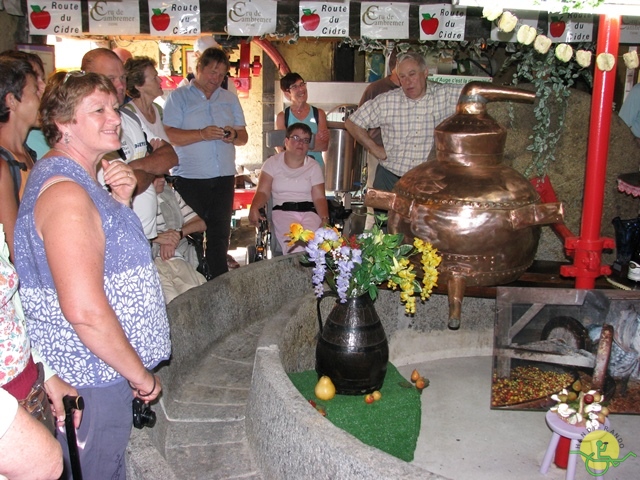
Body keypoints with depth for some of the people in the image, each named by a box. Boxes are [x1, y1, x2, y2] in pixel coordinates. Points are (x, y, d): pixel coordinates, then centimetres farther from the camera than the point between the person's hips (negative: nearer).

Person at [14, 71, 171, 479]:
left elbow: (112, 253, 19)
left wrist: (122, 201, 1)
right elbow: (85, 310, -29)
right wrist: (142, 376, -17)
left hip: (102, 370, 10)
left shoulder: (80, 180, 9)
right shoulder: (65, 192, -23)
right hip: (90, 382, -10)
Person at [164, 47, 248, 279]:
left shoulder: (230, 99, 16)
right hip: (190, 179, -4)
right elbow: (169, 135, -10)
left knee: (220, 234, 7)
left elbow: (244, 136, 14)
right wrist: (202, 134, -20)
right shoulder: (179, 97, 2)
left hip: (224, 178, 4)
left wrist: (234, 135, -8)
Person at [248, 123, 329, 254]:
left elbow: (319, 197, 2)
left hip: (309, 212, 2)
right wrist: (254, 207, -21)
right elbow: (263, 192, 2)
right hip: (283, 211, -1)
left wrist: (324, 219, -17)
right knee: (295, 248, -30)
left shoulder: (314, 166, 11)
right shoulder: (273, 162, 8)